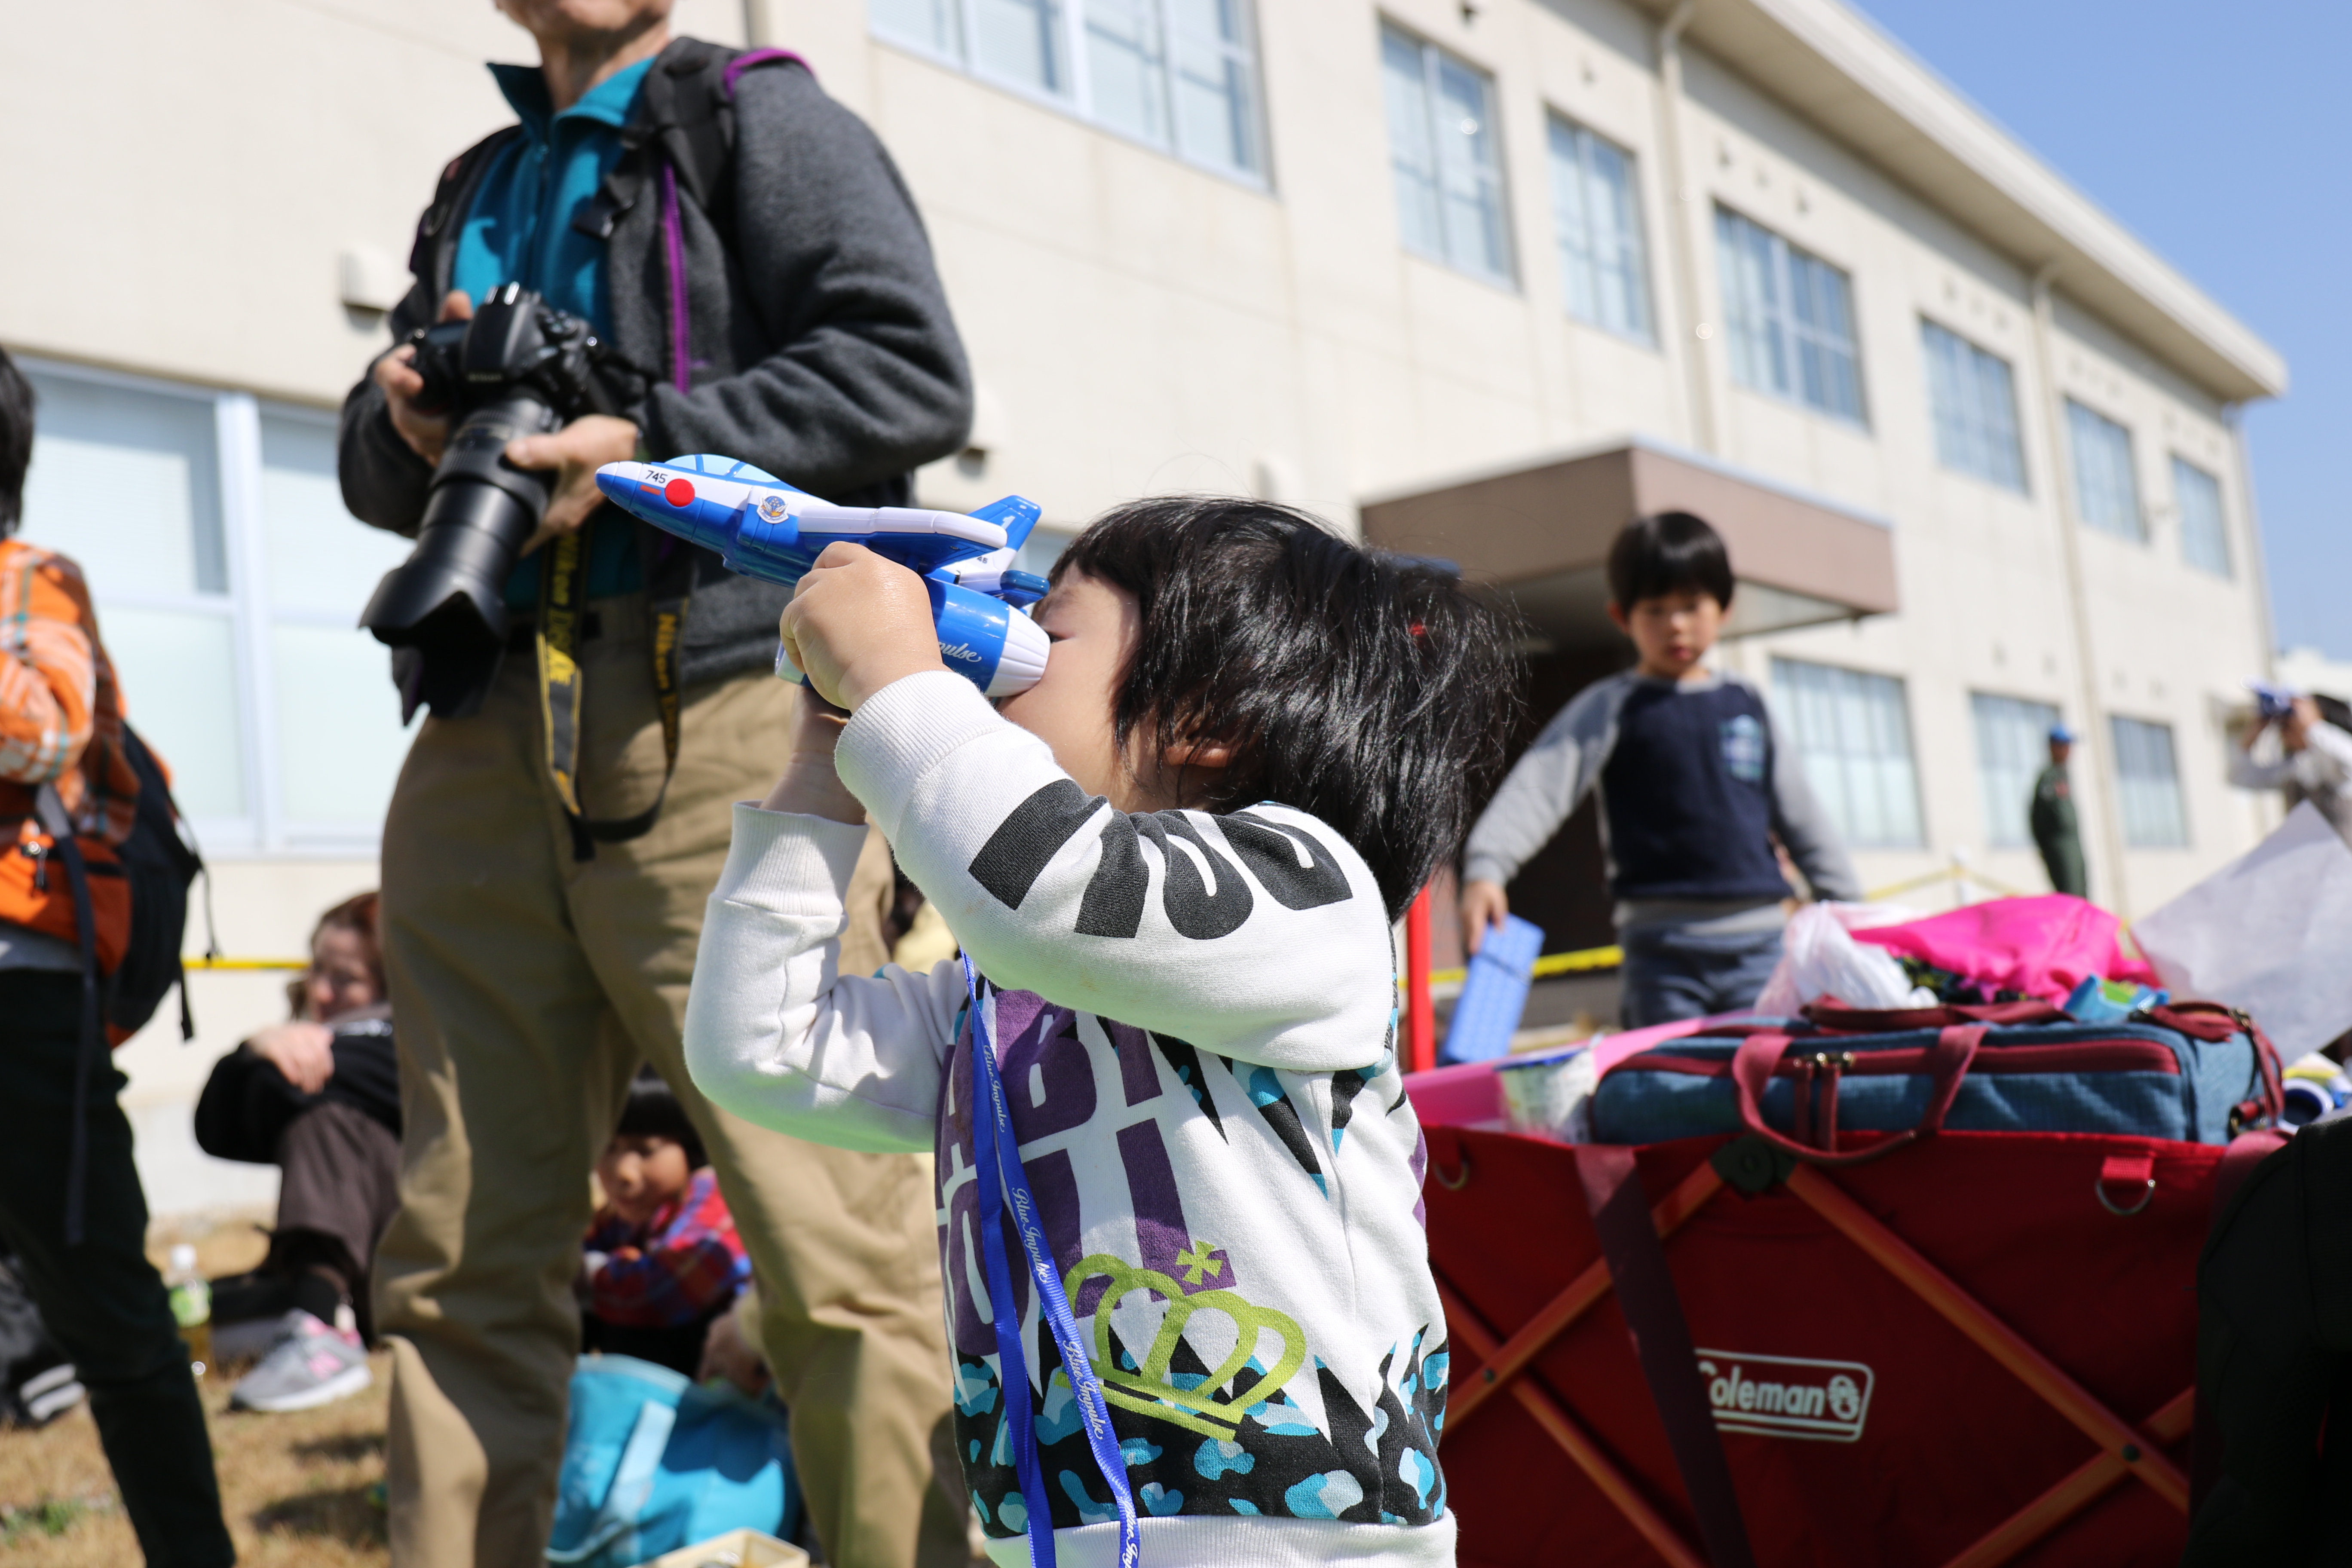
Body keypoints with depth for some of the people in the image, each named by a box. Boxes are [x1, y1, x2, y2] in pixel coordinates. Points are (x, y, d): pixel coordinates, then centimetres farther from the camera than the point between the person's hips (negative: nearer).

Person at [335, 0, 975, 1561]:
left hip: (724, 726, -6)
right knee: (465, 1266, 8)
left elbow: (913, 373, -5)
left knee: (836, 1253, -10)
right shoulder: (477, 190, 28)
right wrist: (406, 424, 5)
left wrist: (643, 443, -12)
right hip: (491, 745, 6)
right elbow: (375, 464, 28)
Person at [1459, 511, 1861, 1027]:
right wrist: (1486, 869, -27)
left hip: (1760, 941, 4)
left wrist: (1848, 905, 19)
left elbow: (1799, 811, 20)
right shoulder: (1612, 708, 1)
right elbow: (1541, 786, -12)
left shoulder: (1747, 705, 14)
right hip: (1663, 947, -3)